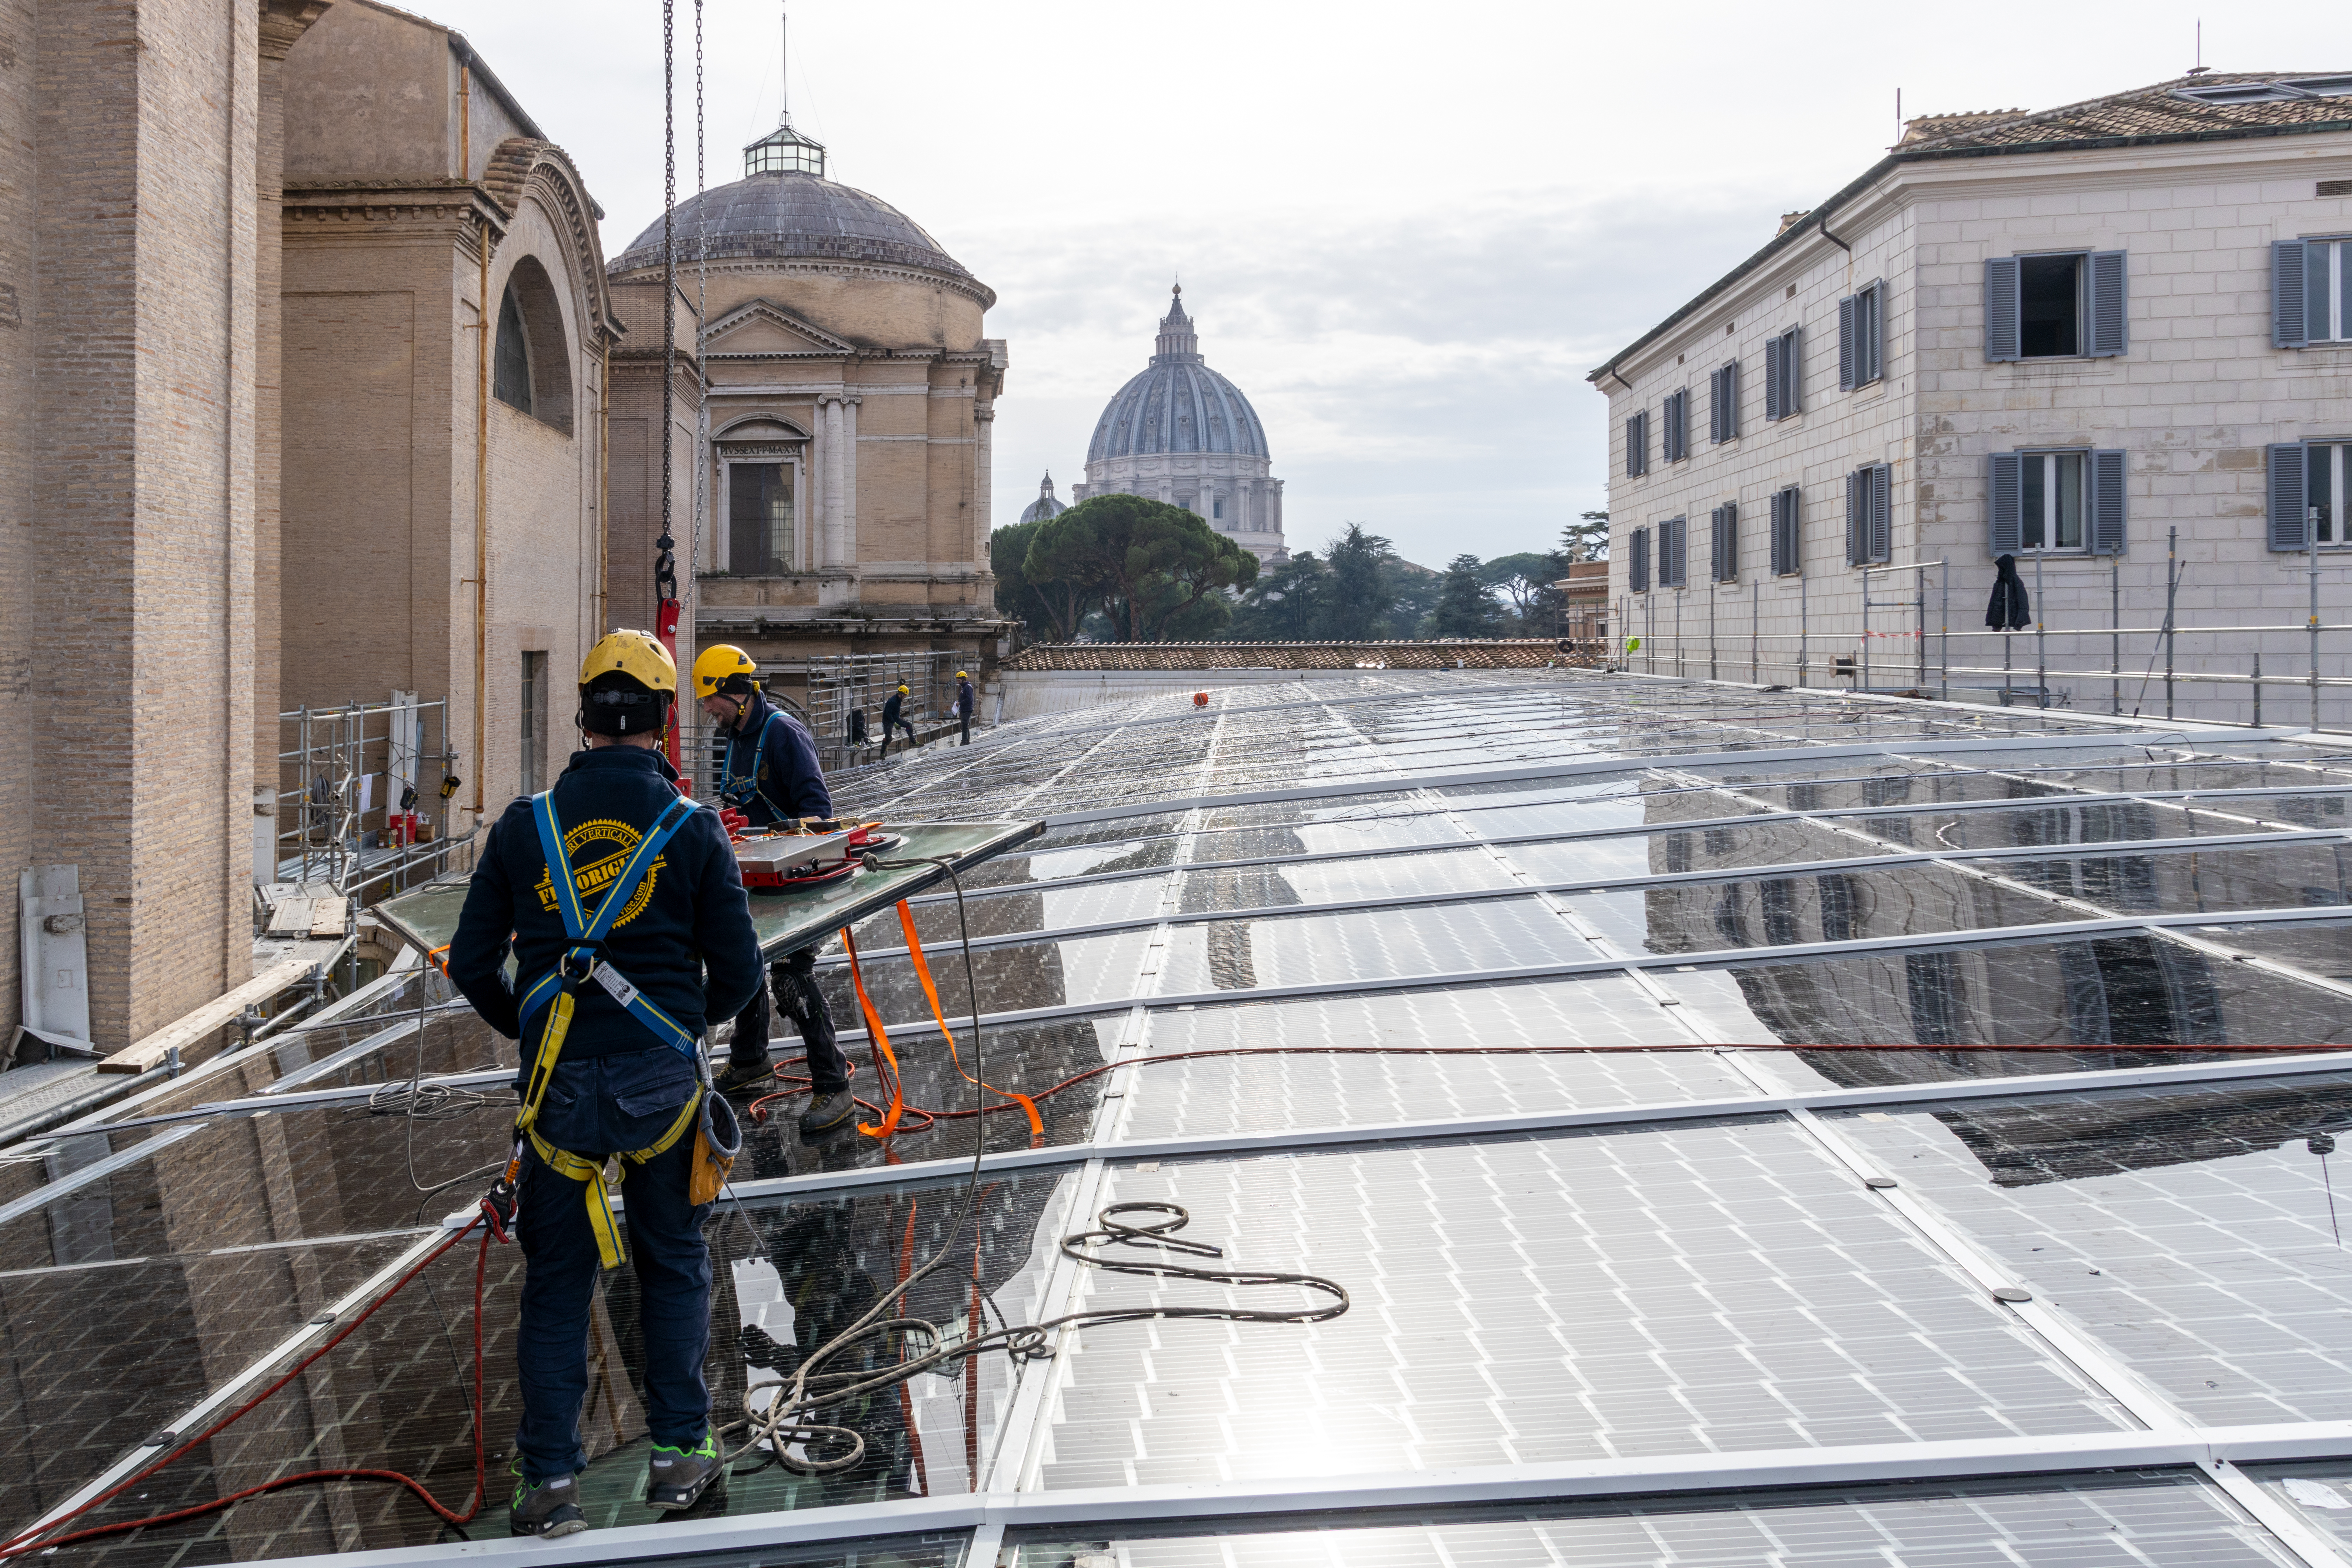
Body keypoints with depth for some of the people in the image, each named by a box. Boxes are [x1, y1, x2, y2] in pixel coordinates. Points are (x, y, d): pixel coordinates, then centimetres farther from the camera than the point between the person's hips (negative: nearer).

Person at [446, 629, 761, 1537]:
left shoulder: (526, 824, 0)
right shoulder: (692, 826, -4)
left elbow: (471, 965, 3)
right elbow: (738, 971, -2)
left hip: (559, 1086, 1)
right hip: (662, 1082, -1)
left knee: (556, 1282, 12)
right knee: (674, 1265, 17)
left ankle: (549, 1481, 14)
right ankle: (679, 1454, 22)